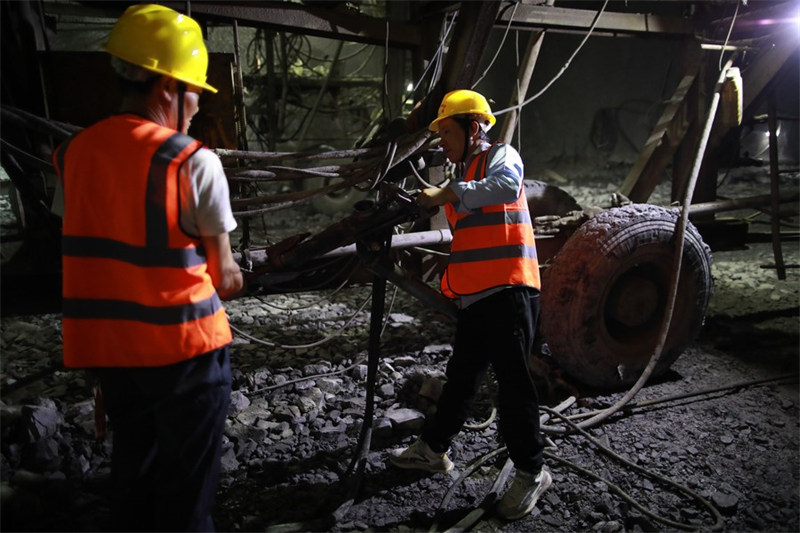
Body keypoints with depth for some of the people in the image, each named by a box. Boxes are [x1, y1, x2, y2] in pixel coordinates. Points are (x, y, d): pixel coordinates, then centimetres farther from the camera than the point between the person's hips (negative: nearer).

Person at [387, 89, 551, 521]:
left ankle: (531, 472, 8)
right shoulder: (463, 176, 24)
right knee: (461, 376, 17)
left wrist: (447, 194, -24)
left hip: (508, 291, -8)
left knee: (512, 380, -4)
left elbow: (507, 184, -26)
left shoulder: (500, 155, -1)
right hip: (474, 296, 9)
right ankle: (432, 449, 29)